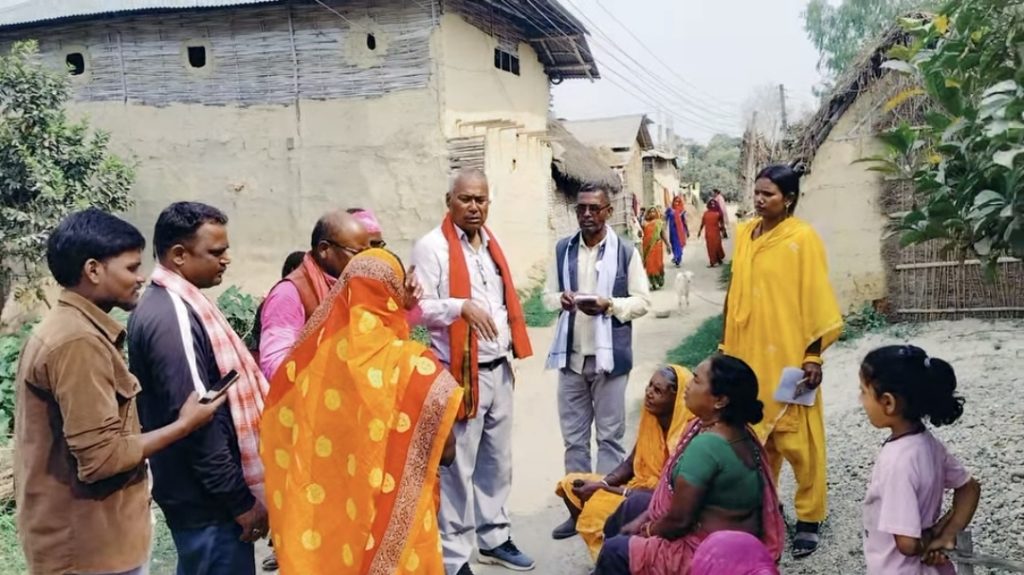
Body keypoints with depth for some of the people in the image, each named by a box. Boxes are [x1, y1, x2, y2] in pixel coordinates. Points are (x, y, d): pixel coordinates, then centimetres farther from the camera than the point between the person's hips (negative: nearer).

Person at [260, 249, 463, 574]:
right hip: (389, 520, -3)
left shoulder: (308, 358, -7)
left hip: (318, 515, 4)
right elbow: (445, 450, -14)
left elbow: (278, 437, 3)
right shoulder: (409, 364, -17)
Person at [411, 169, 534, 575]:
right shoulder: (431, 246, -9)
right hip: (460, 373, -7)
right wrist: (462, 306, -28)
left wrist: (510, 343, 11)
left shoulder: (491, 245, 14)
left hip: (498, 369, 7)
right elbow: (418, 306, -15)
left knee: (497, 461, 16)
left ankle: (494, 538, 31)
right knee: (457, 467, -2)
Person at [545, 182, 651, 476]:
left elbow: (642, 301, -3)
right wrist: (560, 298, -12)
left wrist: (610, 305, -21)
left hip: (609, 355, -3)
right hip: (571, 355, 3)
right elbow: (548, 294, 11)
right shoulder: (563, 249, 6)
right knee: (573, 435, 12)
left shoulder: (626, 252, -4)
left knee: (610, 434, 8)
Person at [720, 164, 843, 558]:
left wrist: (813, 355, -14)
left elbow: (816, 301, -10)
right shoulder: (745, 233, 7)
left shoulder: (802, 238, -10)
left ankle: (809, 518, 15)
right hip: (748, 352, 6)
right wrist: (727, 345, 14)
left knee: (797, 439, 2)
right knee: (753, 433, 13)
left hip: (788, 356, -6)